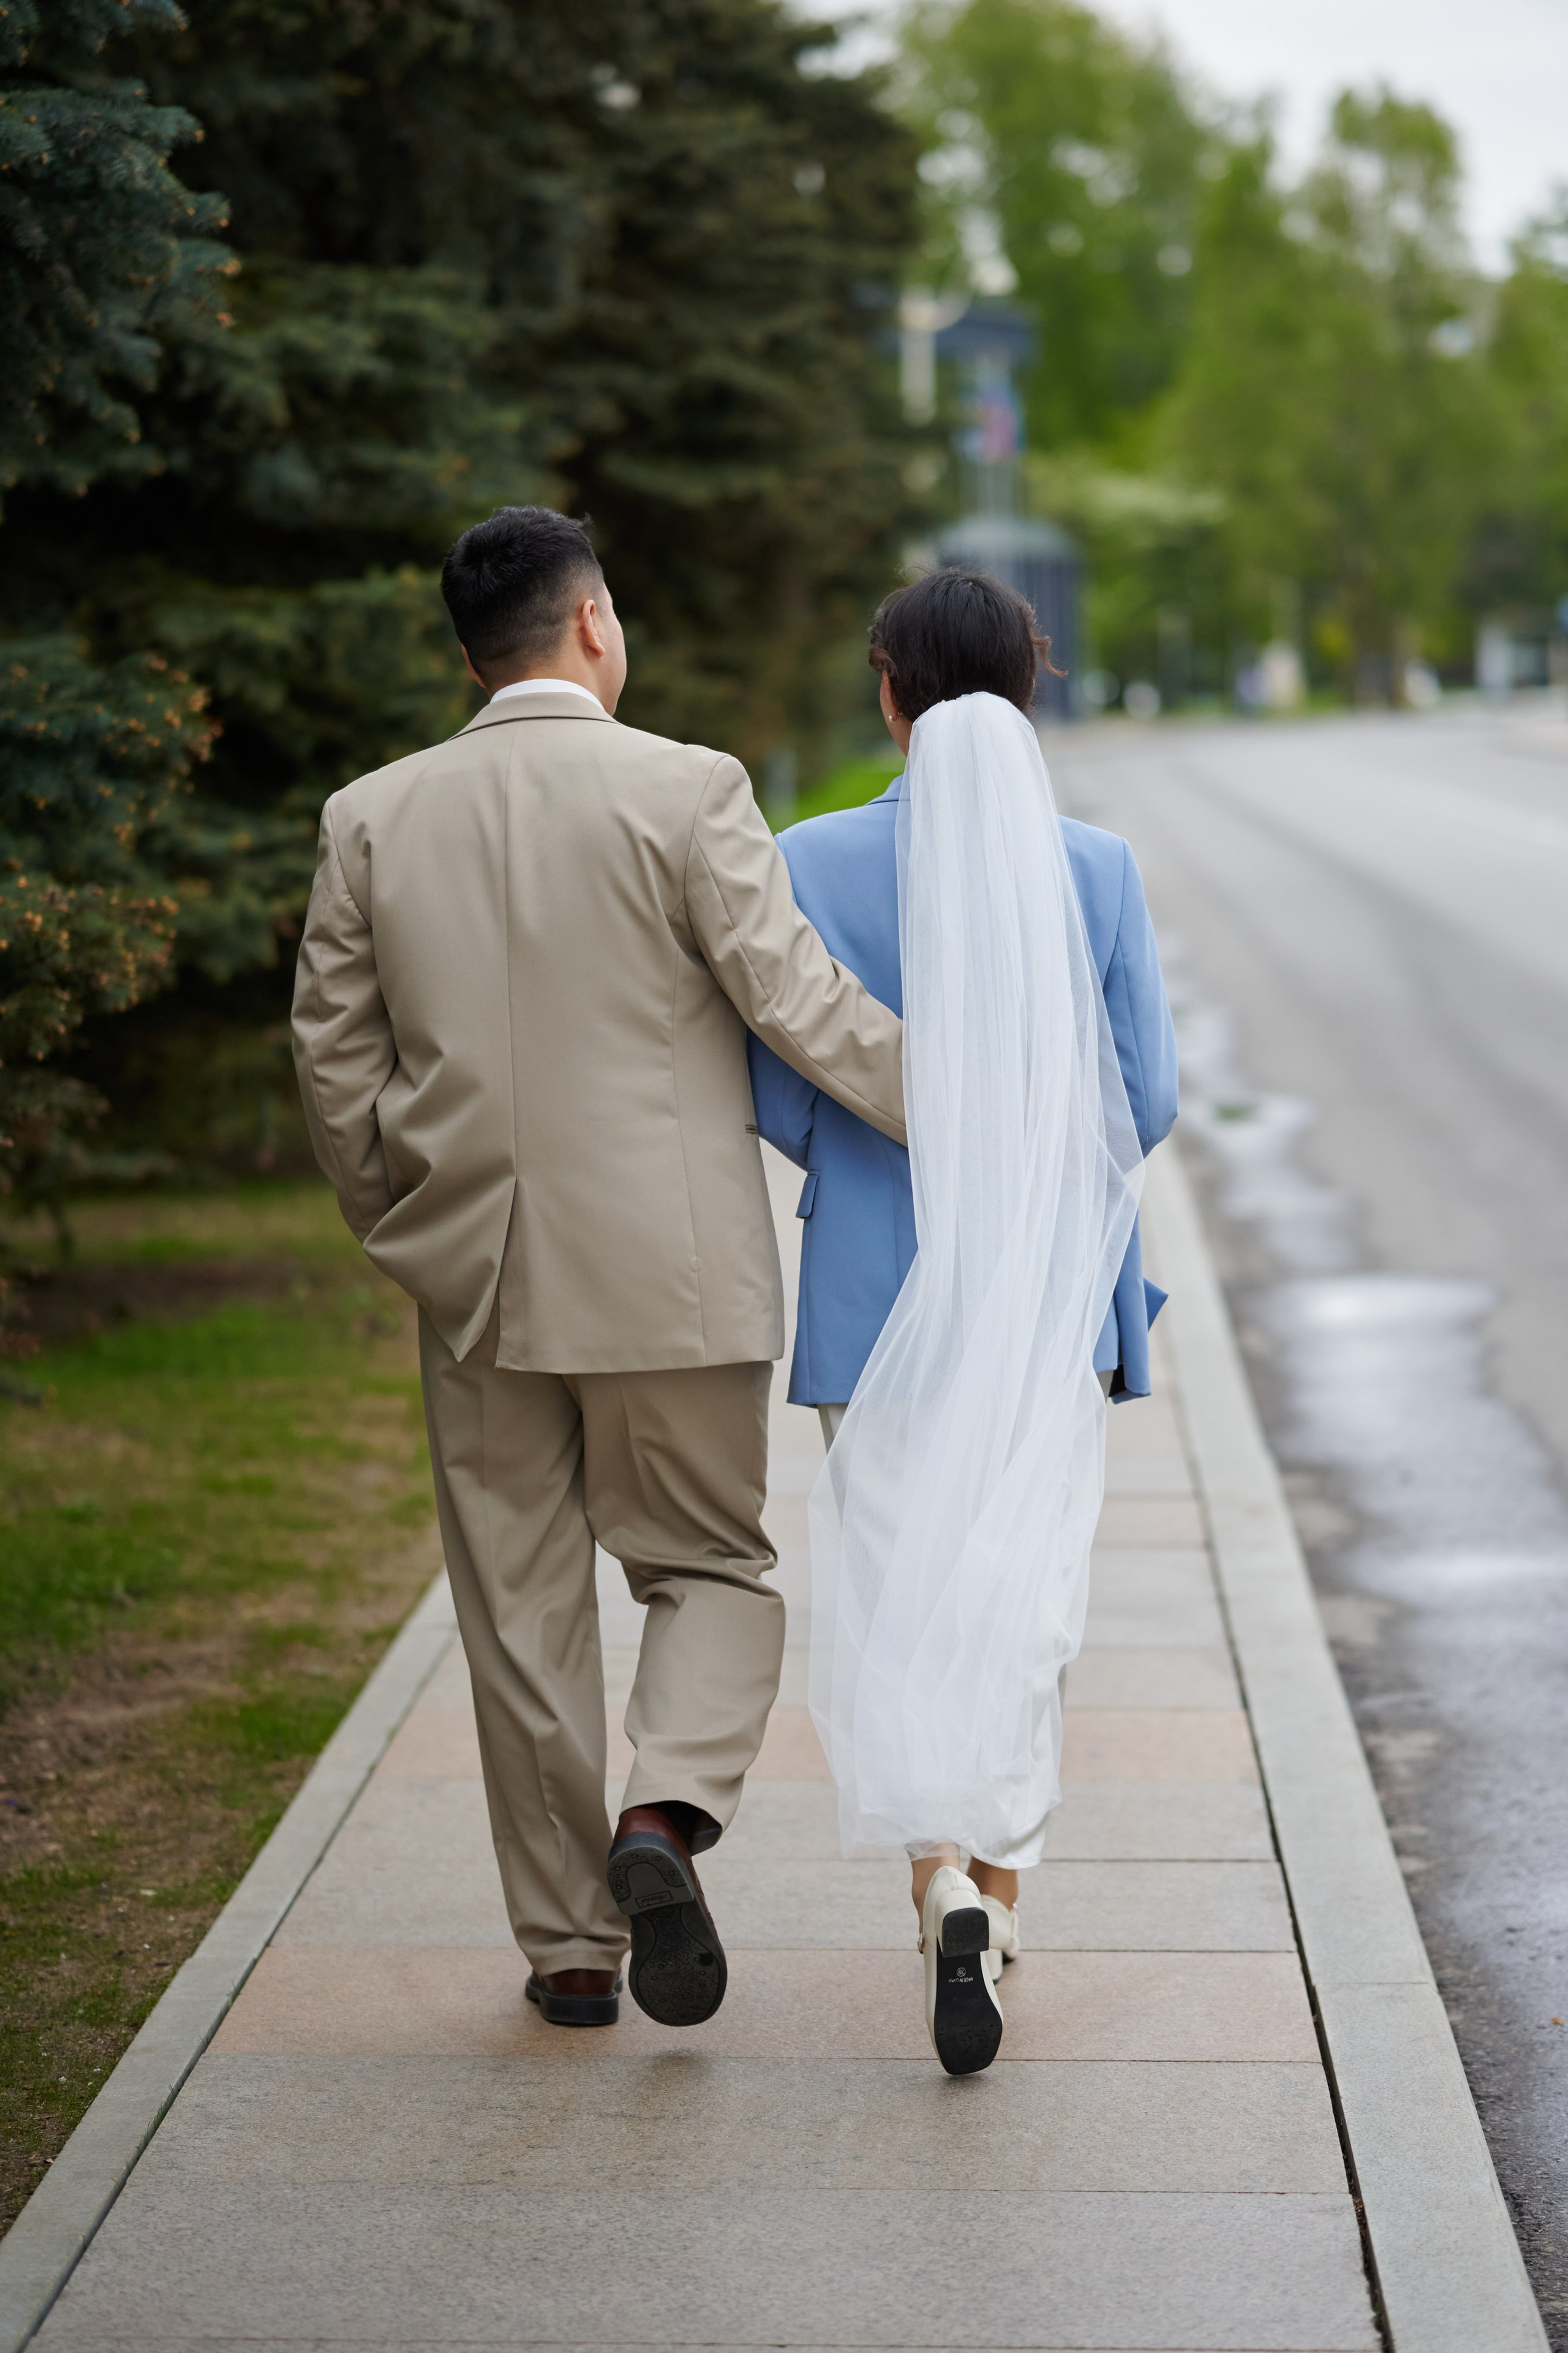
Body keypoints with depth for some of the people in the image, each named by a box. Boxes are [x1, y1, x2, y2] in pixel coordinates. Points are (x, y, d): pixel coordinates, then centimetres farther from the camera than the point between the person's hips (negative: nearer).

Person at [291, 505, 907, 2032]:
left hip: (475, 1276, 3)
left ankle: (569, 1944, 18)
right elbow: (800, 1004, -12)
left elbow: (334, 1058, 7)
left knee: (521, 1612, 12)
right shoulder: (684, 792, -9)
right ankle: (667, 1813, -13)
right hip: (670, 1275, -3)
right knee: (709, 1566, 13)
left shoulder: (373, 819, 3)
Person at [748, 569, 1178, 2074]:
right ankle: (991, 1899, 11)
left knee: (893, 1597, 11)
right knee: (1018, 1603, 11)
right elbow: (1143, 1101, -3)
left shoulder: (816, 863, -7)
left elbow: (779, 1095, -6)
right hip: (1050, 1291, 0)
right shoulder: (1096, 870, -5)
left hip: (880, 1288, 0)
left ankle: (945, 1880, -8)